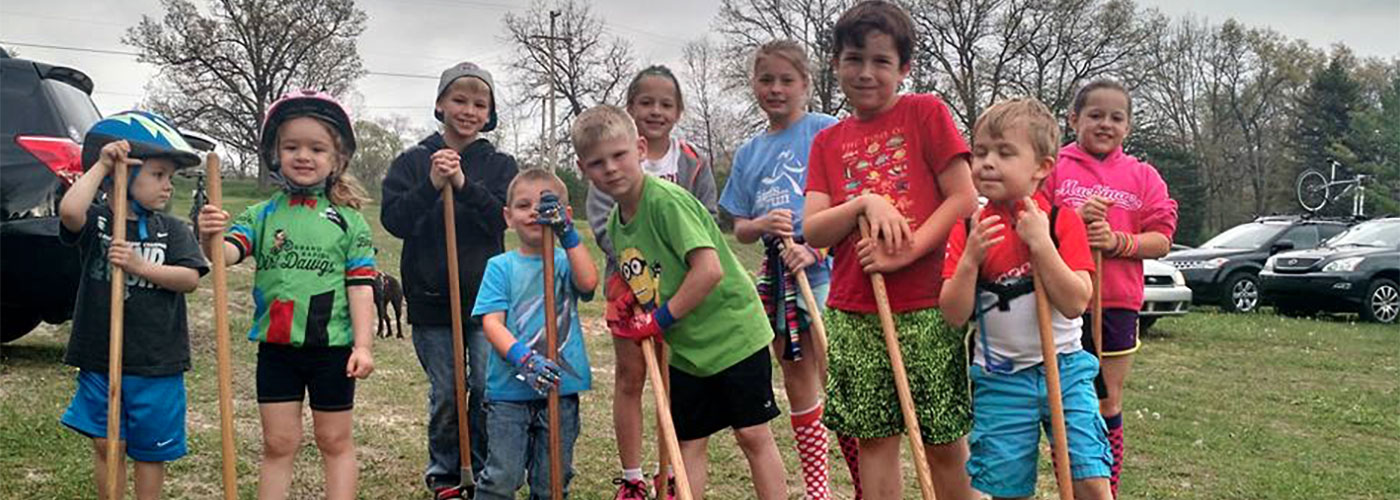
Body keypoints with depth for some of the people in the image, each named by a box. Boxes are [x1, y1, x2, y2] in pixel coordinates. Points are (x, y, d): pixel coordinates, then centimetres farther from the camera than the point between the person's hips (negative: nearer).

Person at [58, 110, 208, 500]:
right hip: (100, 360, 0)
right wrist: (101, 165, -17)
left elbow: (190, 278, -9)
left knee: (150, 450, 11)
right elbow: (69, 210, -25)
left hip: (157, 363, 1)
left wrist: (140, 266, -21)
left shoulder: (171, 229, 1)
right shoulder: (96, 220, -2)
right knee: (107, 445, 9)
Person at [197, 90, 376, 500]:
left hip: (332, 347, -2)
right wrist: (211, 238, -37)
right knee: (278, 443, 10)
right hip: (276, 347, 2)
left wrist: (363, 345, -10)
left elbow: (361, 286, -4)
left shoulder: (349, 221, -2)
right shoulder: (262, 216, 3)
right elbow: (229, 252, -14)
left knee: (335, 442, 11)